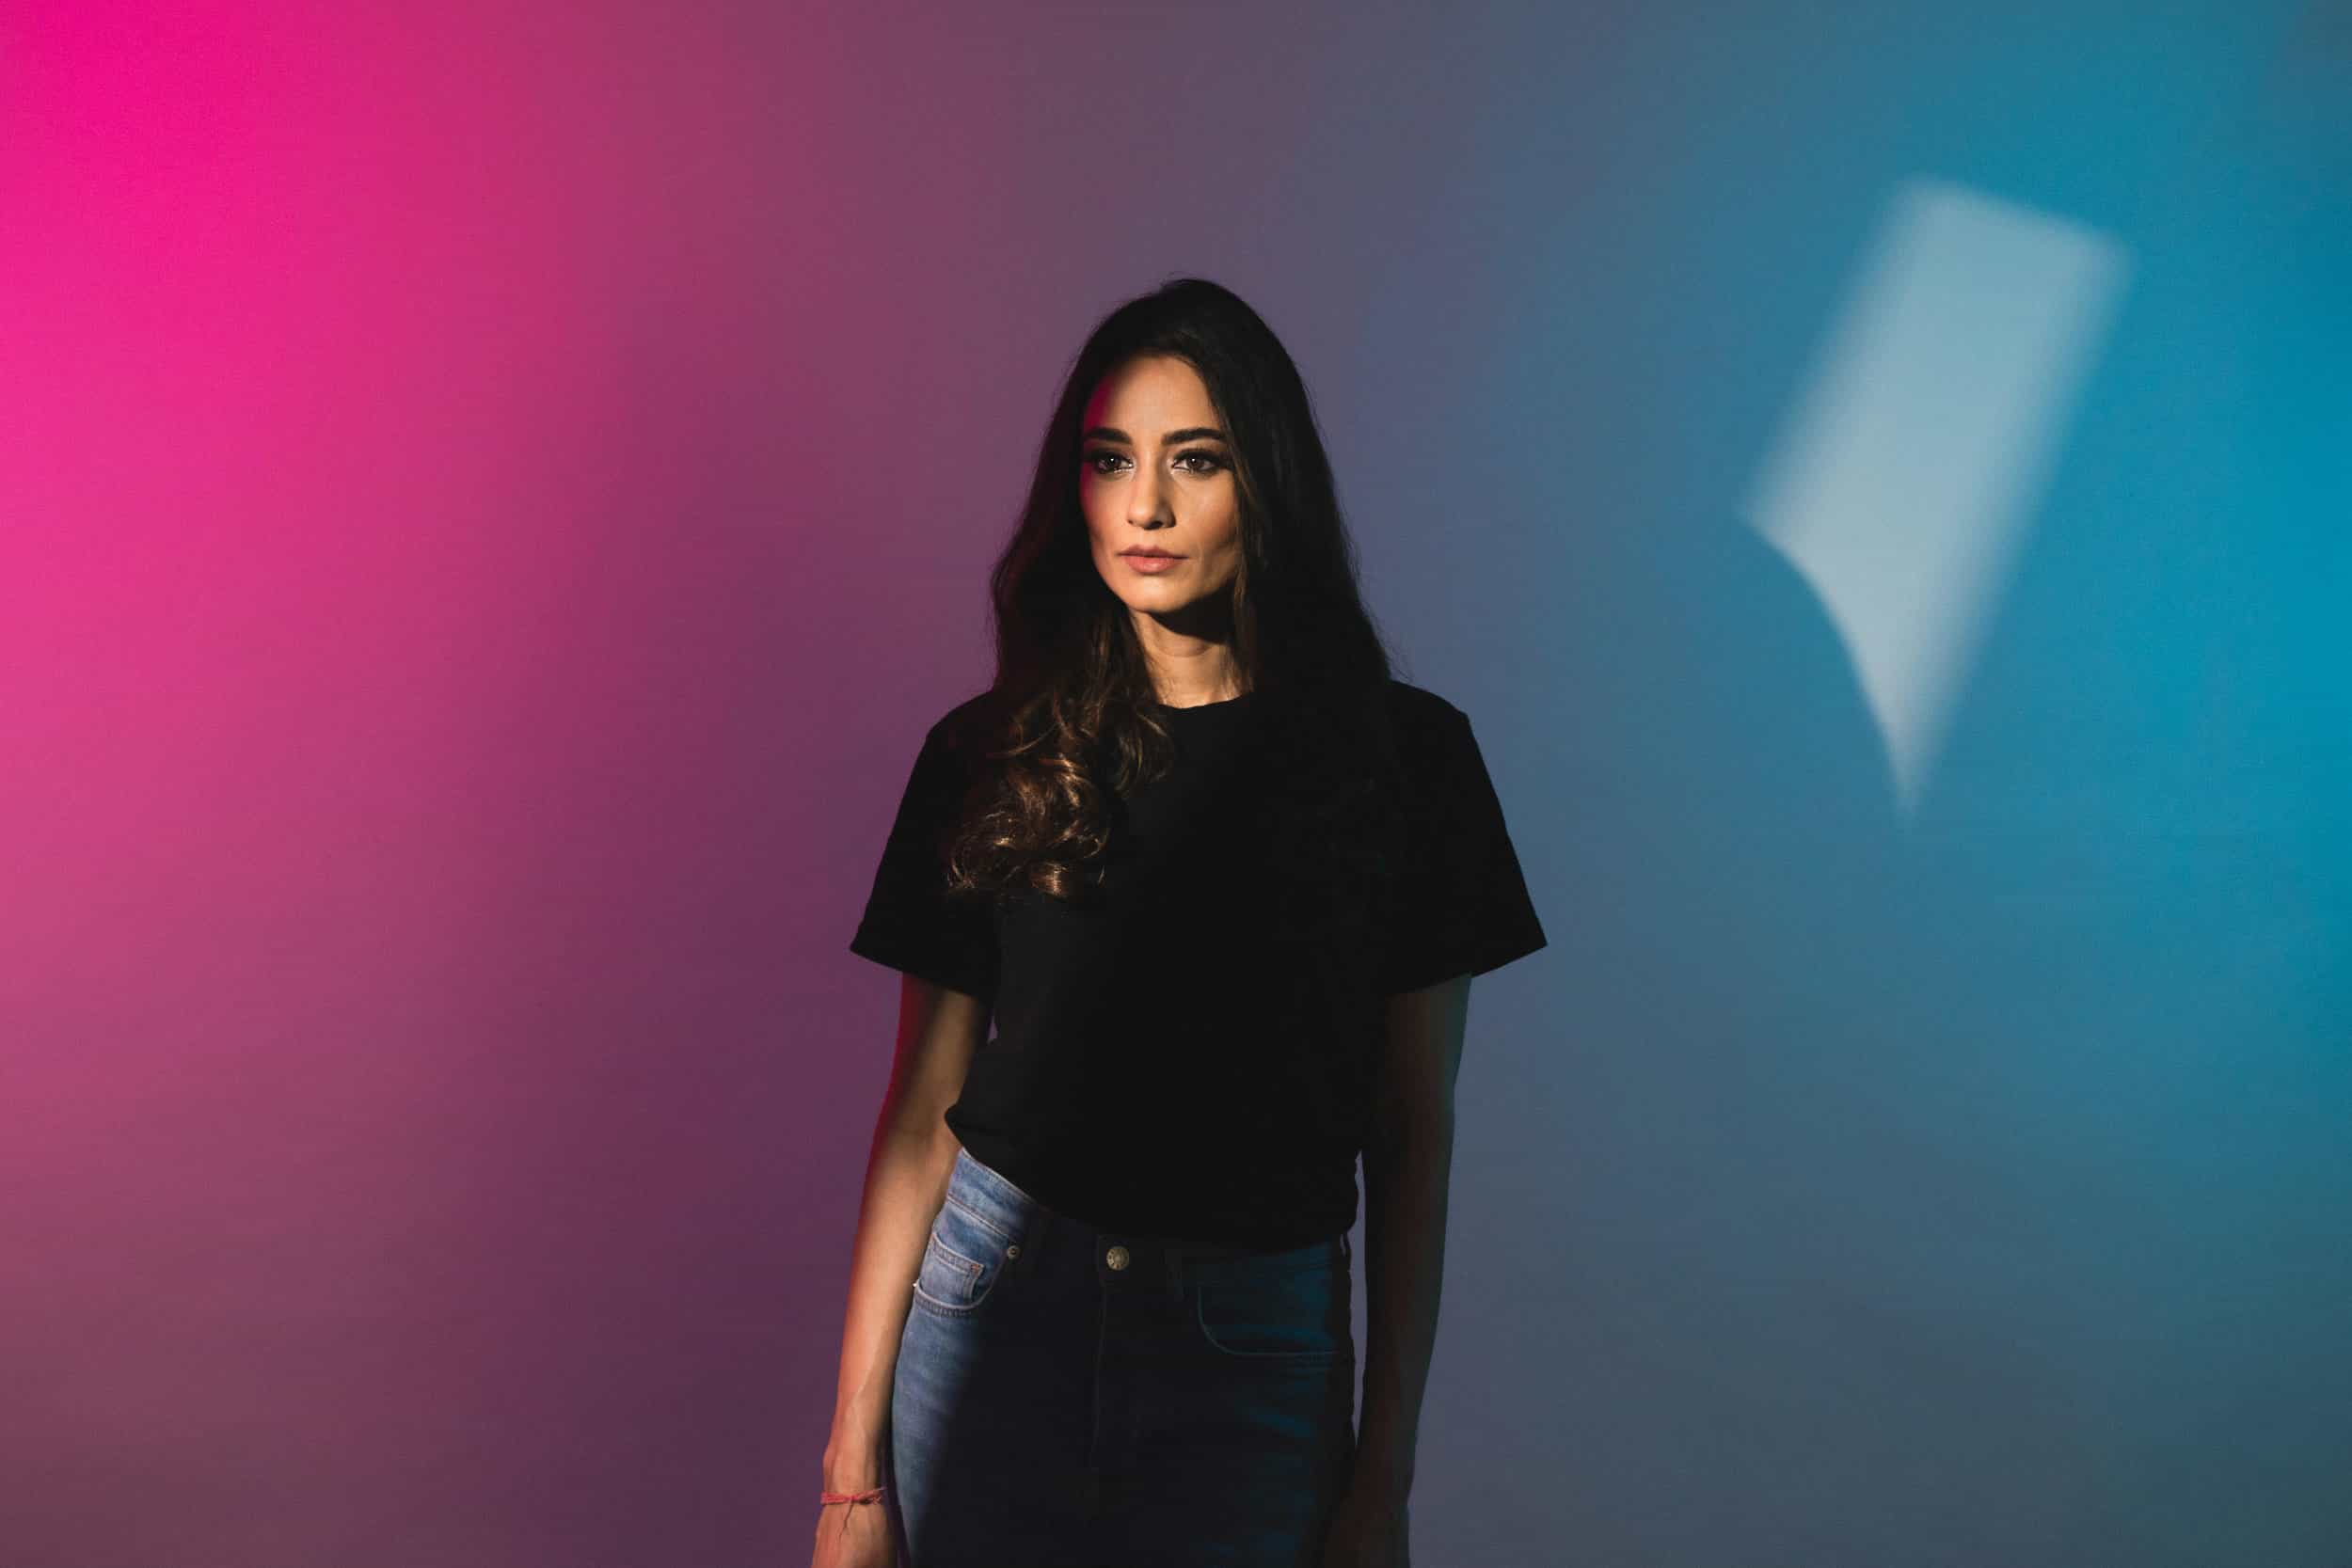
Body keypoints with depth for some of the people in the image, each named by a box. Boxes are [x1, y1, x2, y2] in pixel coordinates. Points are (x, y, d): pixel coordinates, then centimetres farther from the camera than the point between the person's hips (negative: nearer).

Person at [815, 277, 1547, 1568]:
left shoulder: (1403, 753, -2)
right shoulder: (989, 756, 0)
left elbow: (1412, 1135, 0)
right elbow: (923, 1111, 1)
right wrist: (853, 1463, -1)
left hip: (1258, 1354, 0)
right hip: (996, 1310, 1)